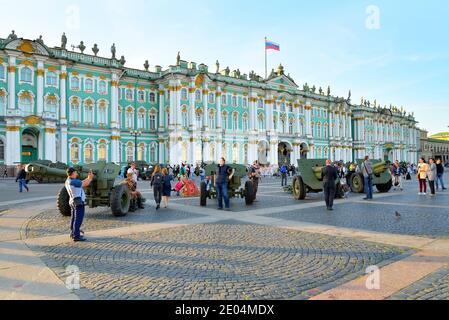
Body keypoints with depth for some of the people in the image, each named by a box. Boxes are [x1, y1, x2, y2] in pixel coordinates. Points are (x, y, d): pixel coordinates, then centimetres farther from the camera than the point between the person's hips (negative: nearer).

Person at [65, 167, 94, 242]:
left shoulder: (67, 181, 9)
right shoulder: (74, 182, -21)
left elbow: (81, 183, 14)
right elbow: (85, 184, -10)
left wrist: (88, 178, 18)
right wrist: (90, 178, 7)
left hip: (73, 202, 10)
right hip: (79, 203, -10)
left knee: (74, 218, 19)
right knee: (78, 219, -8)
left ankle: (73, 233, 31)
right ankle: (76, 236, -8)